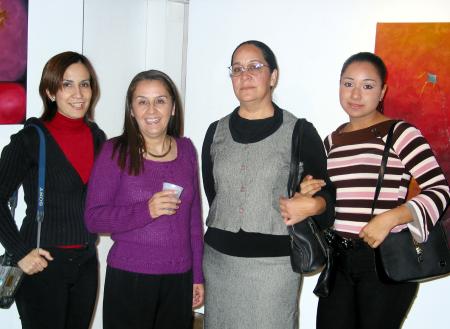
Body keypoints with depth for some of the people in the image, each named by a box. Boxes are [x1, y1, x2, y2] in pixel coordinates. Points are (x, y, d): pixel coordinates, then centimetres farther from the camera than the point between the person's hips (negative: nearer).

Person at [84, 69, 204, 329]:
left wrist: (198, 276, 11)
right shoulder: (116, 152, -6)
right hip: (129, 278, -3)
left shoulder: (186, 149, 5)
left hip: (179, 278, 3)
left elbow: (194, 218, 11)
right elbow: (94, 218, -8)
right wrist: (147, 210, -22)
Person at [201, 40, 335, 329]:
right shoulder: (217, 132, 8)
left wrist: (314, 205, -18)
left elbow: (325, 191, 2)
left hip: (274, 262, -3)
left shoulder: (300, 132, -4)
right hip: (219, 259, 4)